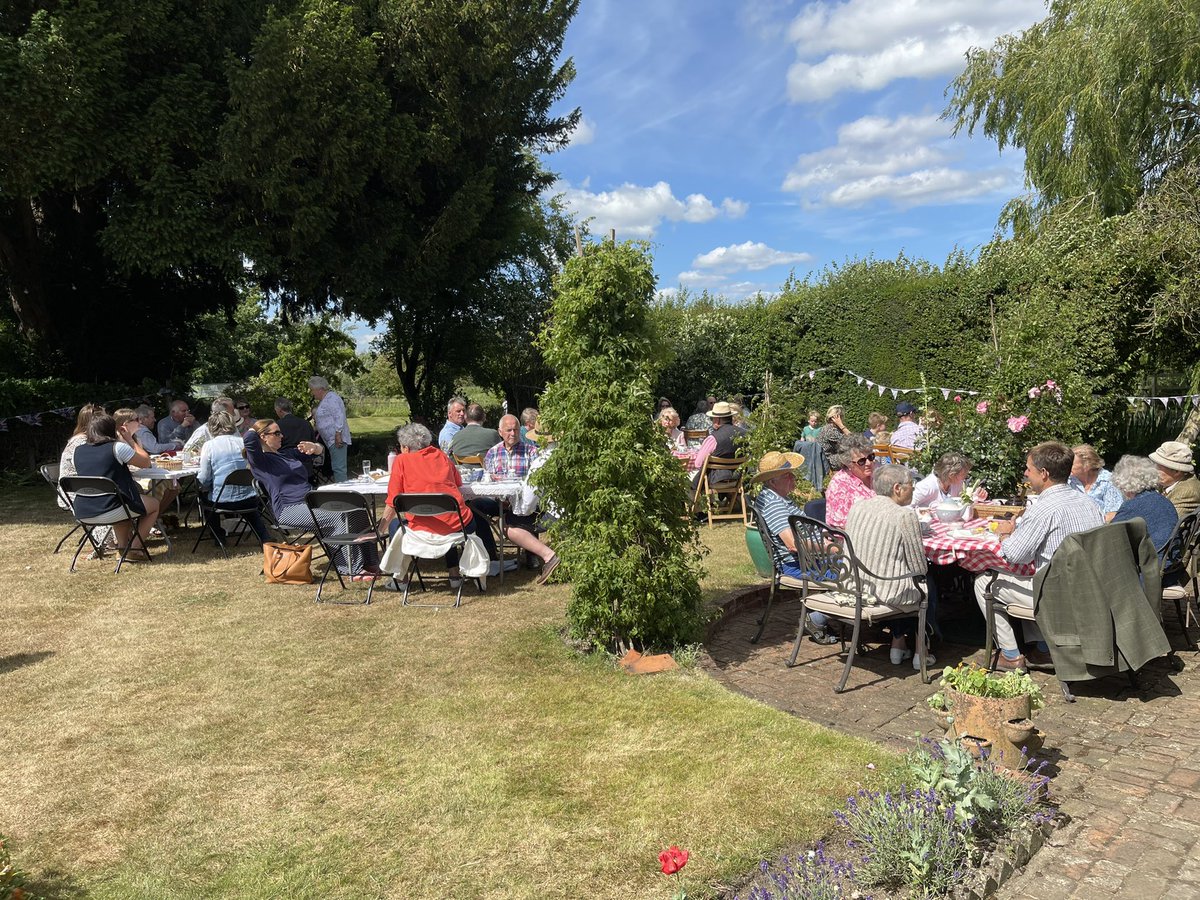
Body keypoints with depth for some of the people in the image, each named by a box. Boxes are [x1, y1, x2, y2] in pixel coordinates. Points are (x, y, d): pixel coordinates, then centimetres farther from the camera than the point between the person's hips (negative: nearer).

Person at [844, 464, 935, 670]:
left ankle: (898, 644, 34)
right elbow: (919, 568, -9)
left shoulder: (857, 508, 3)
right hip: (887, 594, -6)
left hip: (853, 588, 6)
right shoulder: (904, 515, -16)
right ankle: (921, 651, 32)